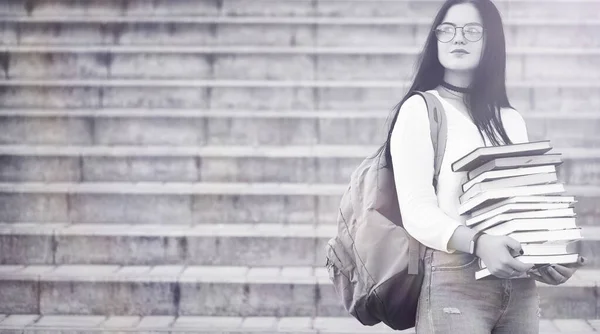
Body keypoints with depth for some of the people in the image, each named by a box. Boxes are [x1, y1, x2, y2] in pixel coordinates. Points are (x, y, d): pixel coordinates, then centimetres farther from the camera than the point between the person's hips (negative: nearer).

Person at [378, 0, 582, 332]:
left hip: (519, 283, 5)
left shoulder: (512, 121, 14)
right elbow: (417, 212, -12)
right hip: (455, 278, -5)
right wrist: (478, 244, -27)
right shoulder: (420, 109, -2)